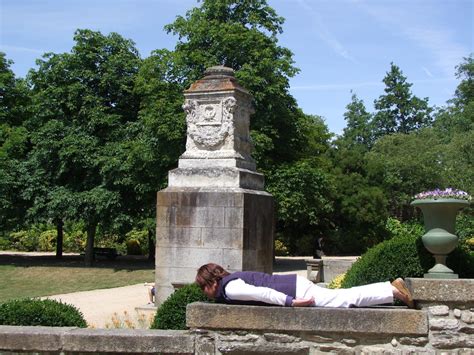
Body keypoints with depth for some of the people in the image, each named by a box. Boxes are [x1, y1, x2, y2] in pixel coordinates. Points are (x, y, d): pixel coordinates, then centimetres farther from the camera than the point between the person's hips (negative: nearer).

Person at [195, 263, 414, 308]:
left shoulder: (229, 289, -13)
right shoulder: (232, 280, 16)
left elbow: (260, 292, -25)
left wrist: (291, 302, -27)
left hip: (295, 289, -8)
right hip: (293, 284, 8)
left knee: (346, 300, -10)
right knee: (347, 296, 9)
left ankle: (394, 291, -10)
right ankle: (392, 287, 8)